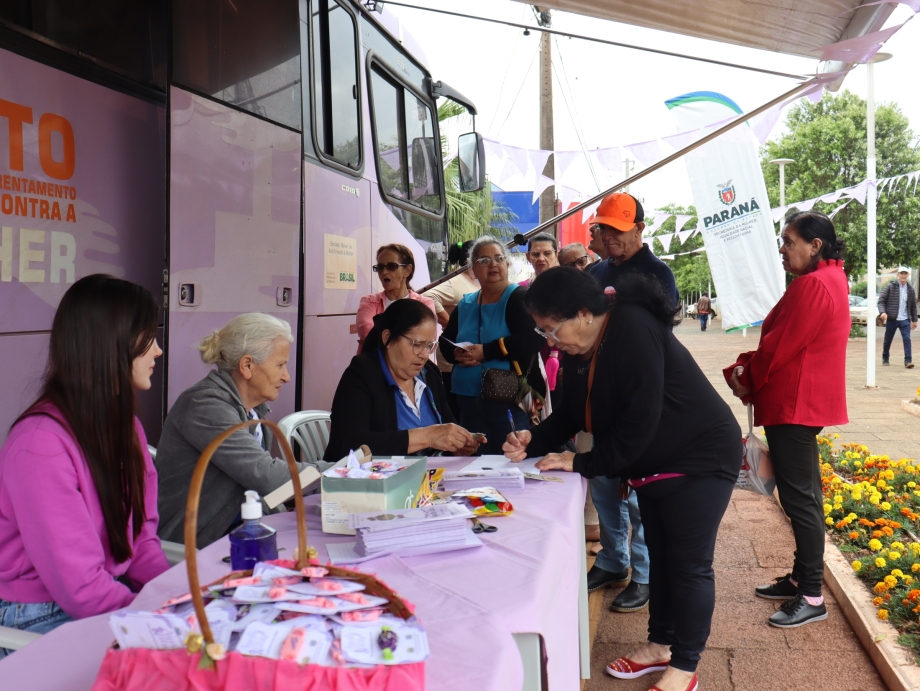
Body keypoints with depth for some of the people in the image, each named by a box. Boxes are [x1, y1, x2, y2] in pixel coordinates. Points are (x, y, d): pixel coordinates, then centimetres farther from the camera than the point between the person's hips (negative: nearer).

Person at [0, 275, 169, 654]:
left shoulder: (125, 425, 5)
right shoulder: (41, 445, -23)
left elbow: (140, 537, 6)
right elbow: (81, 589, -23)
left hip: (108, 597, 8)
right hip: (36, 621, -8)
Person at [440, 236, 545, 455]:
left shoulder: (521, 298, -4)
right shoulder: (465, 304, 15)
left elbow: (531, 340, -17)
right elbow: (445, 343, 16)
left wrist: (486, 352, -17)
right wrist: (458, 354, -7)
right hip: (469, 401, 6)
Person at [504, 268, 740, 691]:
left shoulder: (633, 331, -28)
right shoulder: (580, 352, 1)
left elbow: (640, 417, -31)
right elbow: (573, 412, 8)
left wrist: (584, 463, -24)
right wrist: (533, 443, -10)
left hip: (699, 460, -9)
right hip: (652, 464, 9)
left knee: (689, 564, -1)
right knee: (659, 556, 17)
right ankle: (661, 645, 33)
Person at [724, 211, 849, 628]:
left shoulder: (812, 286, -19)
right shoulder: (828, 279, 16)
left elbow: (780, 346, -19)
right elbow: (784, 341, 15)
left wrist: (744, 378, -3)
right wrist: (748, 368, 3)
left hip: (795, 405, -11)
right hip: (801, 402, 11)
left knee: (800, 498, -5)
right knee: (801, 494, 17)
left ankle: (812, 597, 3)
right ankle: (801, 578, 29)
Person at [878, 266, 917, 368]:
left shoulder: (910, 289, 7)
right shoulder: (890, 287, -4)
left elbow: (913, 305, 14)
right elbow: (881, 301, -6)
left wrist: (914, 320, 14)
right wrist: (882, 312, -23)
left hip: (905, 320, 2)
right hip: (891, 319, -2)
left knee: (907, 339, -12)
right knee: (888, 340, 10)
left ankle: (908, 361, -13)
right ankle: (885, 358, 29)